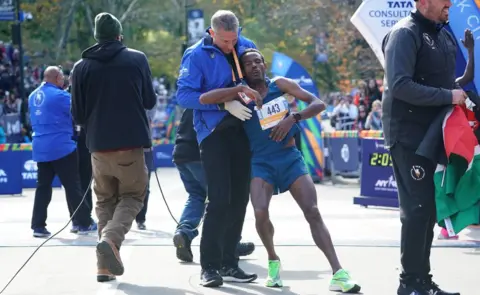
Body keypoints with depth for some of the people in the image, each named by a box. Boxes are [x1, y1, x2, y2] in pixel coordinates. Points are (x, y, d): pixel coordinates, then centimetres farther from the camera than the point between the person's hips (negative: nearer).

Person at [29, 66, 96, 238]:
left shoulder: (33, 96, 11)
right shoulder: (59, 95, -13)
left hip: (40, 148, 7)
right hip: (61, 147, -7)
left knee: (43, 186, 8)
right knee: (72, 185, 0)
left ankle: (38, 226, 4)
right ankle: (84, 223, 6)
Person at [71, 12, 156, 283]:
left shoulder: (82, 67, 2)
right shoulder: (137, 59, -1)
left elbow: (78, 115, 4)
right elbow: (150, 101, 8)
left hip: (99, 146, 2)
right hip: (131, 143, -2)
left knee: (105, 201, 15)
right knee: (132, 196, 10)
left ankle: (106, 265, 6)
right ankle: (111, 238, -19)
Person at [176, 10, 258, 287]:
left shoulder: (247, 46, 4)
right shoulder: (197, 55, -10)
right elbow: (184, 94, -16)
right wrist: (224, 103, -23)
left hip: (242, 129, 5)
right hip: (215, 131, -5)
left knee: (240, 198, 8)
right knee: (220, 200, -12)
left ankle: (229, 262, 18)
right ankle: (210, 266, -4)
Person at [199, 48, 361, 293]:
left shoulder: (280, 84, 2)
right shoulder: (241, 95, -1)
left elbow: (318, 104, -3)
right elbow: (203, 99, -16)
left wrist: (293, 118, -20)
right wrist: (240, 89, -22)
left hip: (290, 157, 1)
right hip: (262, 162, -1)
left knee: (313, 212, -11)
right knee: (260, 213, -23)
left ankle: (338, 274, -14)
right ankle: (273, 261, 5)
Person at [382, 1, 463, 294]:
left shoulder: (445, 35, 12)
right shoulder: (405, 34, -14)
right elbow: (400, 85, -24)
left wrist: (461, 94, 2)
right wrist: (448, 96, -22)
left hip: (433, 134, 8)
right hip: (409, 135, -8)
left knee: (429, 208, 11)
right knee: (418, 208, -7)